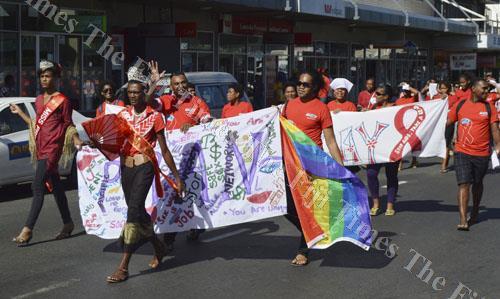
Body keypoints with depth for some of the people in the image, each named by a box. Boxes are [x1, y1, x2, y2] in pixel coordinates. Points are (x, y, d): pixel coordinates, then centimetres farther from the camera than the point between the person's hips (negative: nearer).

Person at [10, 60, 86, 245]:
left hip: (53, 148, -8)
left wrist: (76, 139, -17)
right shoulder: (39, 100, 17)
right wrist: (19, 112, 27)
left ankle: (27, 230, -15)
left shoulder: (62, 101, -4)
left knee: (37, 187, -14)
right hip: (41, 148, 8)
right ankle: (67, 224, 24)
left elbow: (68, 124, 0)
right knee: (55, 187, 13)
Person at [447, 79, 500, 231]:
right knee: (464, 184, -11)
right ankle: (463, 221, -15)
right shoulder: (460, 105, 2)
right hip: (462, 152, -2)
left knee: (477, 184, 16)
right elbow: (448, 122, 7)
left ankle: (475, 213, 37)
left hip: (482, 153, 2)